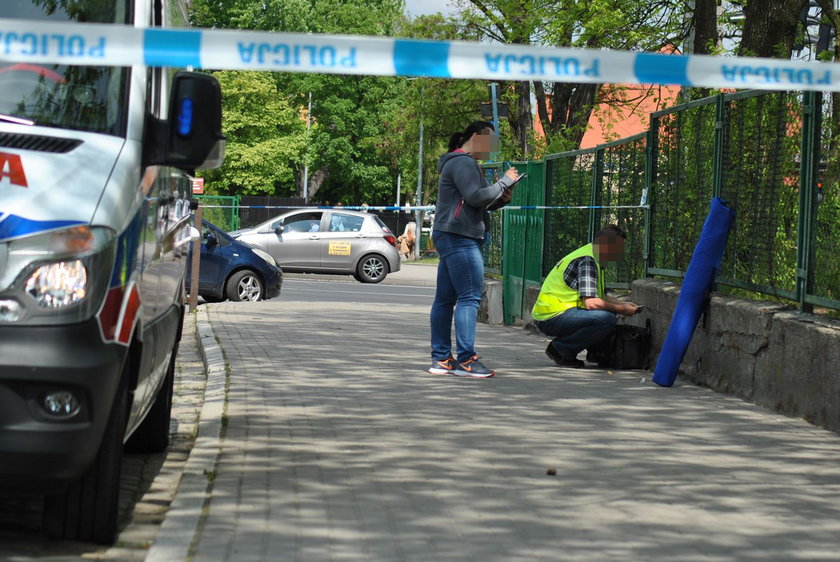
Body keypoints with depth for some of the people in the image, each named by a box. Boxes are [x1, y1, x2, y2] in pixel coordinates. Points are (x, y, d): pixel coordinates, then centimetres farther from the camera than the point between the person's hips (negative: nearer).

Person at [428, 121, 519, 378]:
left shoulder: (460, 162, 25)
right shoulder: (463, 162, -9)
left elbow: (474, 203, 24)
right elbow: (475, 196, -18)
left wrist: (500, 198, 11)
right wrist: (504, 182, -8)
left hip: (450, 237, 11)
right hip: (459, 237, -11)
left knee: (445, 298, 8)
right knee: (470, 296, -13)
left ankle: (441, 359, 10)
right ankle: (465, 359, -16)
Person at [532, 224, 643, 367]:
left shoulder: (592, 258, 18)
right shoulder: (588, 260, -15)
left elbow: (600, 296, 25)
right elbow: (591, 302, -24)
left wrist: (623, 304, 11)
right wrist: (622, 310, -13)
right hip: (552, 316, -11)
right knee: (607, 319, -26)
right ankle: (560, 347, -10)